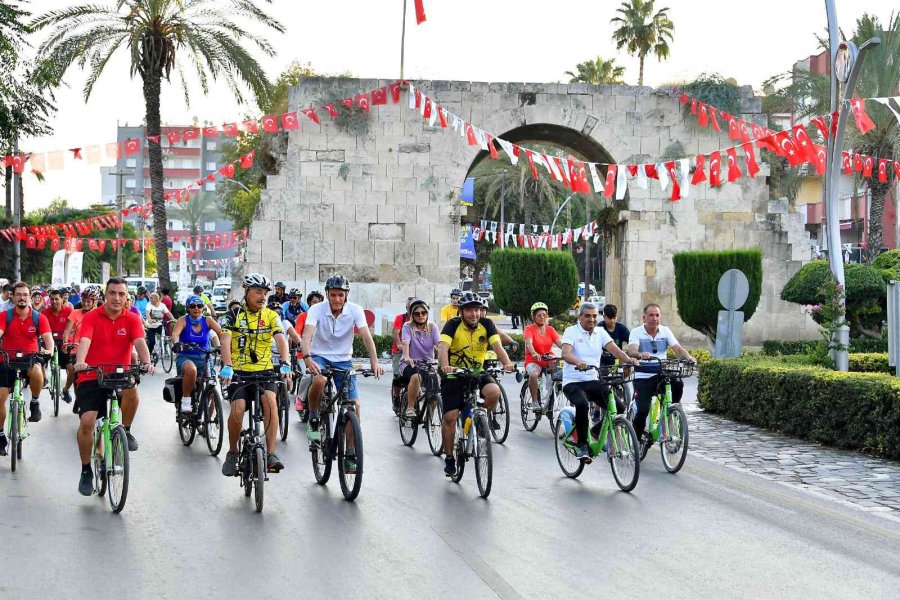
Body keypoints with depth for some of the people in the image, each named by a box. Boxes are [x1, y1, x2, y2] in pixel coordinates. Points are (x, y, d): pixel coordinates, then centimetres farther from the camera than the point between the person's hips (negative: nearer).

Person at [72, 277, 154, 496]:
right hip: (92, 377, -1)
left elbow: (140, 342, -14)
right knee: (86, 422, -12)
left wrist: (146, 362, -34)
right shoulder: (91, 317, -4)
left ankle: (125, 431, -6)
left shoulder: (132, 319, 1)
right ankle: (86, 471, 7)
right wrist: (80, 362, -39)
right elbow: (84, 341, -19)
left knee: (131, 390, -33)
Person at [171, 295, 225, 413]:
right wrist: (176, 343, -45)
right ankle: (185, 399, -20)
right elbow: (175, 334, -23)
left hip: (203, 359, 3)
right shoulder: (183, 320, -5)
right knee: (191, 369, -39)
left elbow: (221, 333, -13)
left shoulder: (207, 320, 0)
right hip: (185, 357, -3)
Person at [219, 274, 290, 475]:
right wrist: (227, 367, -30)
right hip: (239, 371, -1)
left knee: (270, 401, -27)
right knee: (238, 409, -21)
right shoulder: (234, 315, 0)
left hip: (264, 371, 1)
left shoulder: (271, 316, 3)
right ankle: (232, 453, 3)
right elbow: (225, 341, -13)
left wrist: (285, 364, -30)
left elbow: (281, 340, -11)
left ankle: (271, 454, -23)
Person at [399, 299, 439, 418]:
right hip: (410, 363, -3)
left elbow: (439, 344, -13)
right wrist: (406, 357, -42)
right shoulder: (407, 327, -4)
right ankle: (410, 408, -20)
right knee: (416, 376, -36)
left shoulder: (432, 327, 2)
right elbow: (405, 343, -21)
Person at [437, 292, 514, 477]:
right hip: (454, 377, -2)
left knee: (494, 391, -29)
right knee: (450, 417, -7)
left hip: (477, 374, 2)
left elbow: (497, 345, -20)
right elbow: (443, 346, -30)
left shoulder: (486, 325, -7)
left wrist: (507, 363, -39)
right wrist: (445, 366, -50)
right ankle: (449, 458, 10)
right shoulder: (453, 325, -15)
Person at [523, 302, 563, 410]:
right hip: (533, 361, -4)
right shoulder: (530, 329, -3)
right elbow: (528, 343, -21)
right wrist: (534, 354, -43)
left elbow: (559, 343, -5)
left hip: (548, 361, 4)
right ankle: (535, 401, -20)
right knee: (533, 375, -36)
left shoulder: (550, 329, 9)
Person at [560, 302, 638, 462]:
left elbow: (614, 349, -6)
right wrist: (578, 362, -45)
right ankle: (583, 445, -21)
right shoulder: (571, 332, -6)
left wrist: (628, 359, -28)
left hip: (593, 381, 5)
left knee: (619, 407, -13)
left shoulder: (600, 332, 8)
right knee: (582, 404, -35)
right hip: (573, 382, -5)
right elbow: (566, 353, -23)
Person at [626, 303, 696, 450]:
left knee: (677, 384, -29)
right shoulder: (636, 332, -4)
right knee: (643, 410, -17)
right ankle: (637, 438, 9)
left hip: (662, 374, 3)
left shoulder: (665, 331, 6)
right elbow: (632, 351, -22)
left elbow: (678, 349, -6)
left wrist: (688, 357, -28)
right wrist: (640, 354, -46)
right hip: (643, 377, -2)